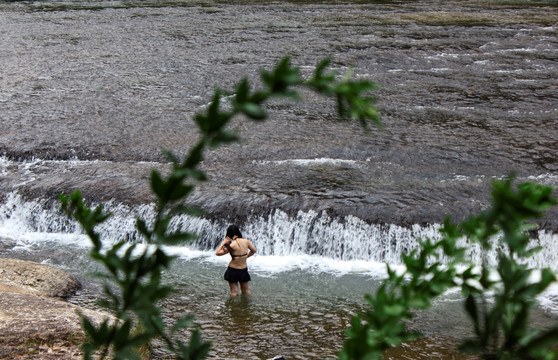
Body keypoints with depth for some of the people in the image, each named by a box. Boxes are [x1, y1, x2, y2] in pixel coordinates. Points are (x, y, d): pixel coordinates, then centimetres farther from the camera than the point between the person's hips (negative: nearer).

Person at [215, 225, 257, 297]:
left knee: (234, 293, 7)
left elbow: (217, 253, -14)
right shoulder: (246, 241, -8)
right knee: (246, 292, 19)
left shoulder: (232, 245, -21)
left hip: (233, 270, -4)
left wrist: (223, 242, -9)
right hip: (244, 270, 4)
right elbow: (253, 250, 11)